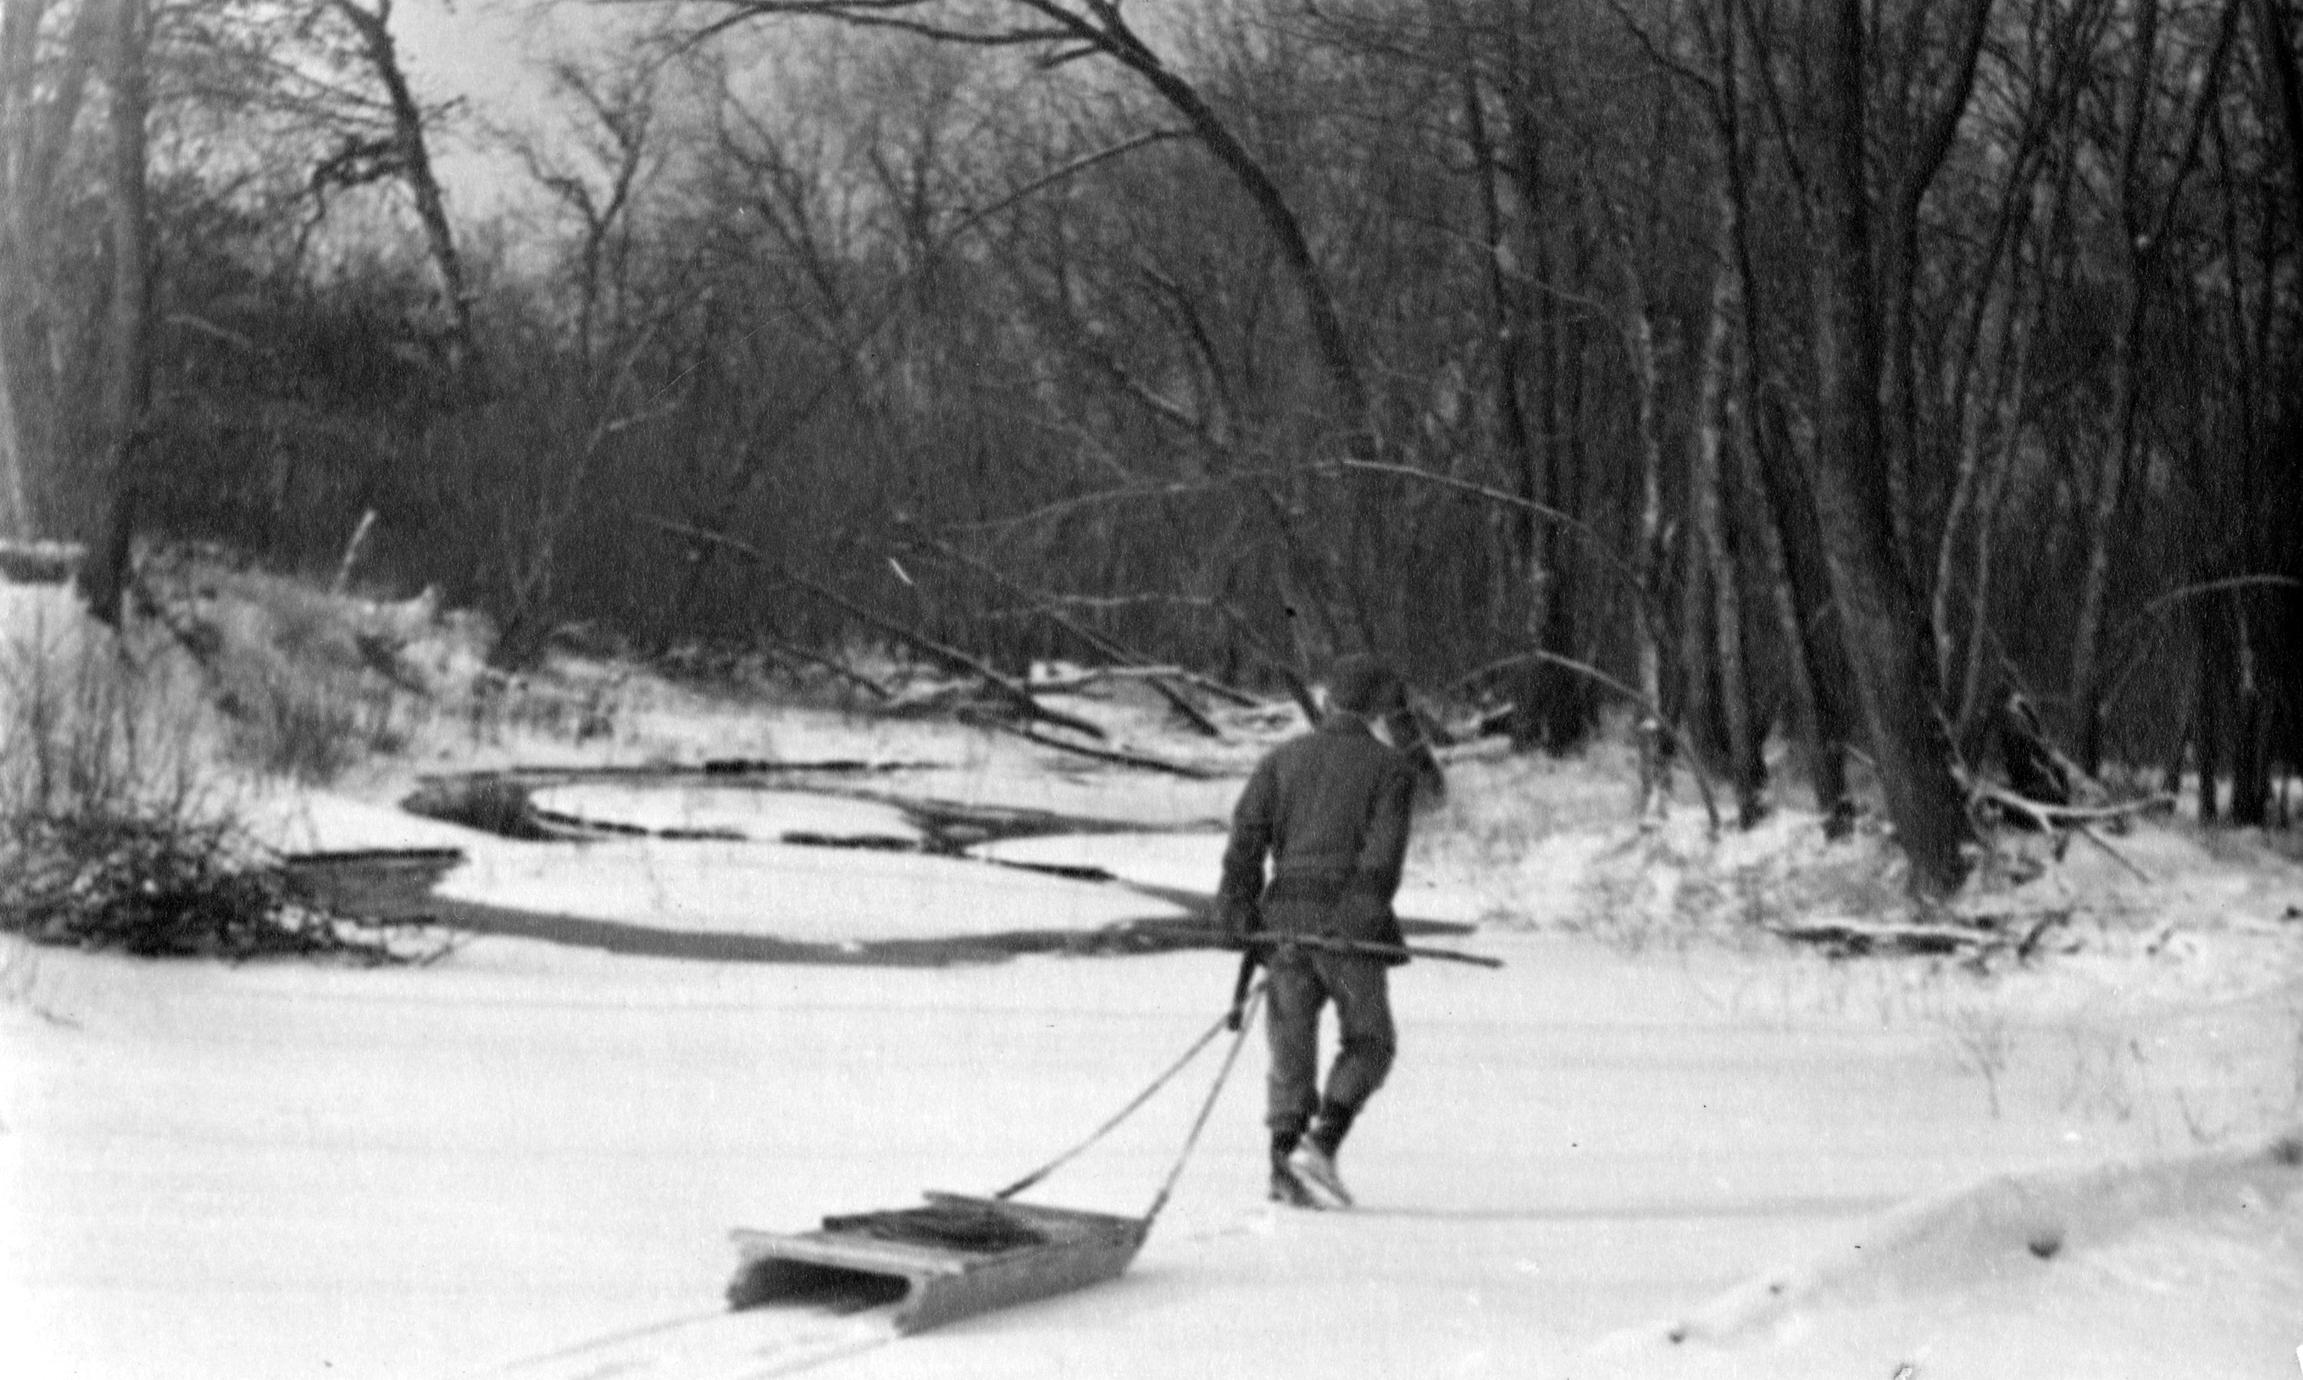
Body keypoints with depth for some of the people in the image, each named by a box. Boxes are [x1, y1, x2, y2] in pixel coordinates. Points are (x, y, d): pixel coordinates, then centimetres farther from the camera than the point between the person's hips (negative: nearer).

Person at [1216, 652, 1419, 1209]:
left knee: (1291, 1045, 9)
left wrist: (1240, 911, -1)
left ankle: (1284, 1154, -4)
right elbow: (1384, 850, -11)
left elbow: (1247, 834, 2)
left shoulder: (1282, 758, 12)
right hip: (1349, 926, -3)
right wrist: (1364, 915, -16)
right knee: (1368, 1043, 9)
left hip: (1285, 920, 3)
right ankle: (1322, 1143, -10)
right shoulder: (1390, 768, 3)